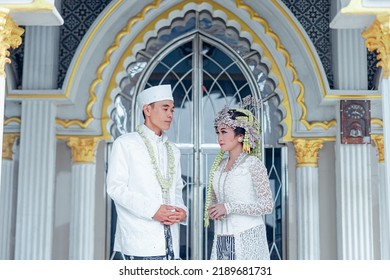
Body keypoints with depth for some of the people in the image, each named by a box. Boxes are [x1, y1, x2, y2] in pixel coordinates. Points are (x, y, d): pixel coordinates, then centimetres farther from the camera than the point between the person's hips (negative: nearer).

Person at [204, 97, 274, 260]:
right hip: (222, 238, 5)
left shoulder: (253, 164, -6)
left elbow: (267, 205, -12)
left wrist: (229, 207, -16)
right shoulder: (219, 165, 11)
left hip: (247, 237, -5)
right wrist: (212, 211, -1)